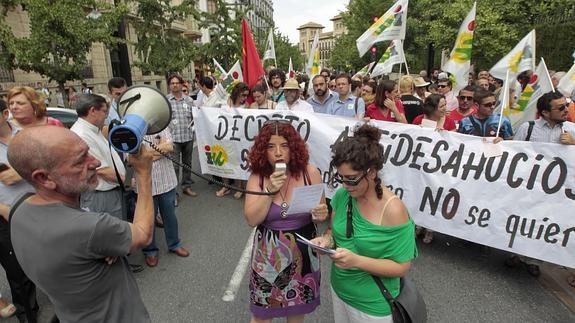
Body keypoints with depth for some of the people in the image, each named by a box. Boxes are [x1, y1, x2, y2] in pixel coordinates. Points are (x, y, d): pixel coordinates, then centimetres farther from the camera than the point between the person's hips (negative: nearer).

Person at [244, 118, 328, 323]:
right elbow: (252, 220, -15)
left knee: (298, 306, 23)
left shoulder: (310, 173, -13)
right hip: (269, 253, 0)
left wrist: (321, 215, -23)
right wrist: (270, 190, -26)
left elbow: (322, 212, 0)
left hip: (302, 251, 1)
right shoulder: (257, 177, -11)